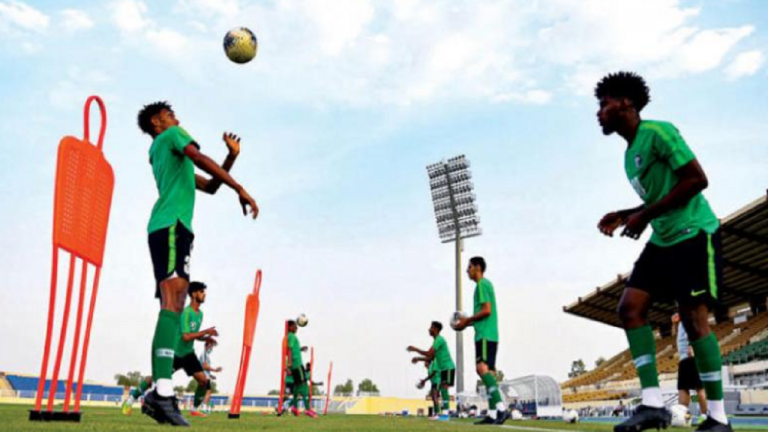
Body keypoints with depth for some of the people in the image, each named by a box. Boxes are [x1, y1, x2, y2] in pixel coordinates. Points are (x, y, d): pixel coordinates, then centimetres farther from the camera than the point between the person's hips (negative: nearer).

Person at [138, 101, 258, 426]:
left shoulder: (158, 153, 35)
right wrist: (241, 190, -13)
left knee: (173, 304, 4)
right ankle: (163, 392, -36)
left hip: (163, 229, 10)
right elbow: (201, 160, -9)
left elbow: (208, 187, 33)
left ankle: (159, 394, -1)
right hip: (172, 225, -10)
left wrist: (232, 156, 26)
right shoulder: (172, 135, 11)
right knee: (173, 301, -23)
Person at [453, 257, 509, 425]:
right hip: (487, 334, 10)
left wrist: (467, 320, -7)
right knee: (488, 371, 5)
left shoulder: (482, 284, -7)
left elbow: (486, 310, -16)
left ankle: (501, 408, -29)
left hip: (485, 335, -10)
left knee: (482, 368, -20)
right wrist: (469, 322, 18)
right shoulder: (484, 284, 23)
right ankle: (492, 414, 3)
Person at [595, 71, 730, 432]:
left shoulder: (658, 132, -11)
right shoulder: (629, 154, 15)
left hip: (693, 233, -9)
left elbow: (697, 179, -17)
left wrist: (645, 216, -17)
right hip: (663, 239, 9)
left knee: (693, 318, -9)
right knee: (630, 307, -4)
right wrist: (624, 215, 7)